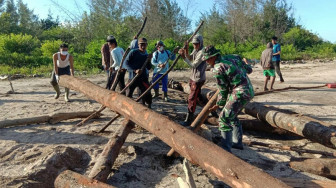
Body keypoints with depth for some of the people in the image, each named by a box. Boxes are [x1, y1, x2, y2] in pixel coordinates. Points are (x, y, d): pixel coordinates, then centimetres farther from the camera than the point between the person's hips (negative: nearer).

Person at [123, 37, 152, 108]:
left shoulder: (146, 55, 10)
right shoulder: (133, 52, -5)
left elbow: (148, 68, 11)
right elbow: (126, 63, -11)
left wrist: (148, 60, -8)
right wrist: (134, 70, -23)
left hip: (143, 78, 3)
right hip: (132, 78, -3)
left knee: (147, 95, 1)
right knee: (128, 95, 3)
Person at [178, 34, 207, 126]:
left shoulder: (202, 52, -20)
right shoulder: (195, 50, 8)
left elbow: (194, 65, -22)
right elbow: (190, 58, 11)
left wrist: (183, 57, -28)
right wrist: (186, 50, -6)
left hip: (198, 79, -10)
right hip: (193, 77, 10)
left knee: (191, 99, -6)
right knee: (197, 96, 20)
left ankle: (188, 120, 2)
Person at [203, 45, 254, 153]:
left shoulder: (218, 68, -13)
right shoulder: (230, 60, 12)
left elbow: (223, 90, -7)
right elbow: (249, 70, 20)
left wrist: (219, 104, 7)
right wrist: (243, 64, 43)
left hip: (240, 93, -10)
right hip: (249, 90, 10)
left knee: (224, 118, -7)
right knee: (232, 116, 22)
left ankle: (225, 148, -3)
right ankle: (237, 142, 32)